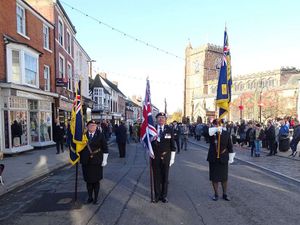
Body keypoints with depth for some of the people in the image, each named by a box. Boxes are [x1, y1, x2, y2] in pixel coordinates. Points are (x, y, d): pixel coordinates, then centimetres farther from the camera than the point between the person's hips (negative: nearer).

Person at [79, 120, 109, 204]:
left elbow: (105, 148, -1)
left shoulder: (100, 135, -2)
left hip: (96, 162, -2)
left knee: (96, 181, 7)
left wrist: (104, 160, -4)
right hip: (86, 162, 2)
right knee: (88, 180, 11)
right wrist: (80, 158, 12)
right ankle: (90, 197, 28)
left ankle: (96, 198, 23)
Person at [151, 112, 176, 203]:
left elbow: (172, 145, 1)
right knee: (156, 177, 8)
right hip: (155, 157, 0)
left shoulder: (169, 130, 0)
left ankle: (164, 195, 25)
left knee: (165, 177, 10)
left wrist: (172, 158, -2)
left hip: (166, 157, 0)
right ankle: (157, 195, 24)